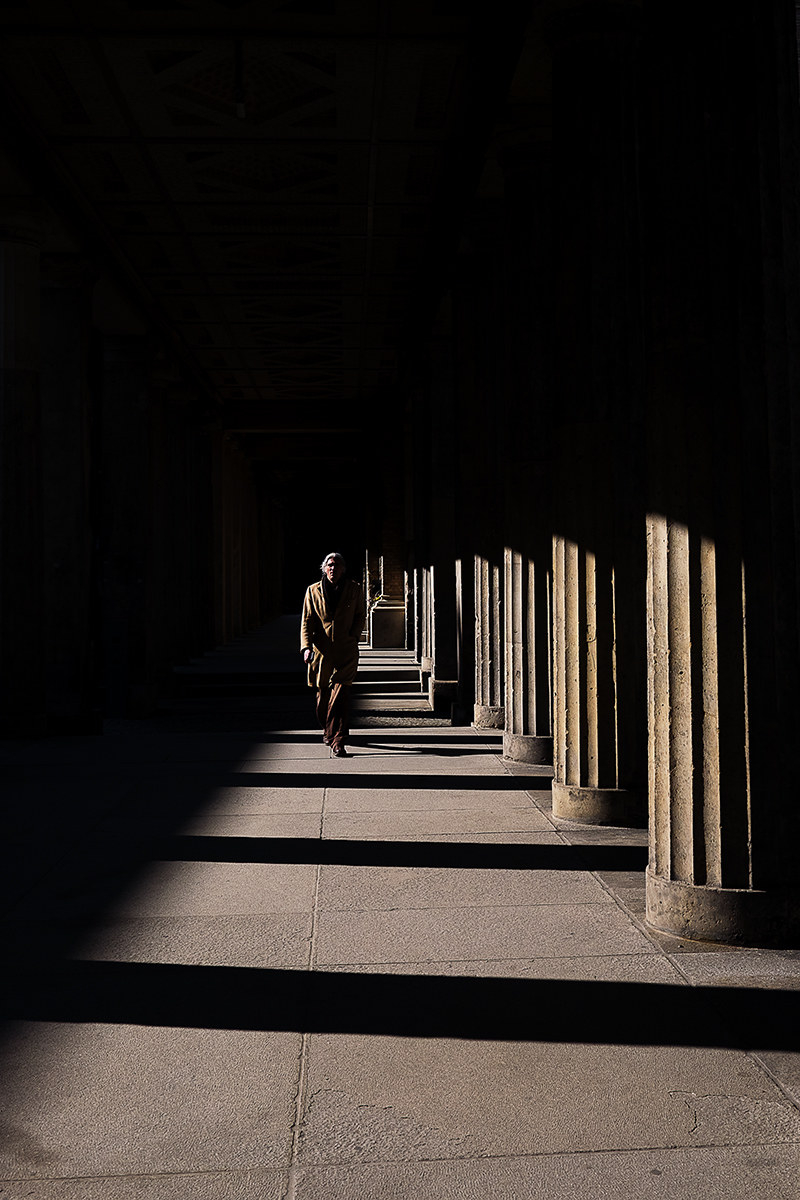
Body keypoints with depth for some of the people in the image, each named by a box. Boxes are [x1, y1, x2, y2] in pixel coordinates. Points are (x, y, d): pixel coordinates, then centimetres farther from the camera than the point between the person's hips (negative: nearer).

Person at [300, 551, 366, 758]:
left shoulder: (355, 589, 4)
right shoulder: (313, 591, 4)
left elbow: (361, 615, 16)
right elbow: (307, 621, 2)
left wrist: (353, 635, 0)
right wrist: (306, 647, -12)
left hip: (346, 652, -2)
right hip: (322, 651, 2)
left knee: (340, 696, -14)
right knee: (323, 694, 13)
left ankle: (338, 742, -13)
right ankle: (327, 730, 39)